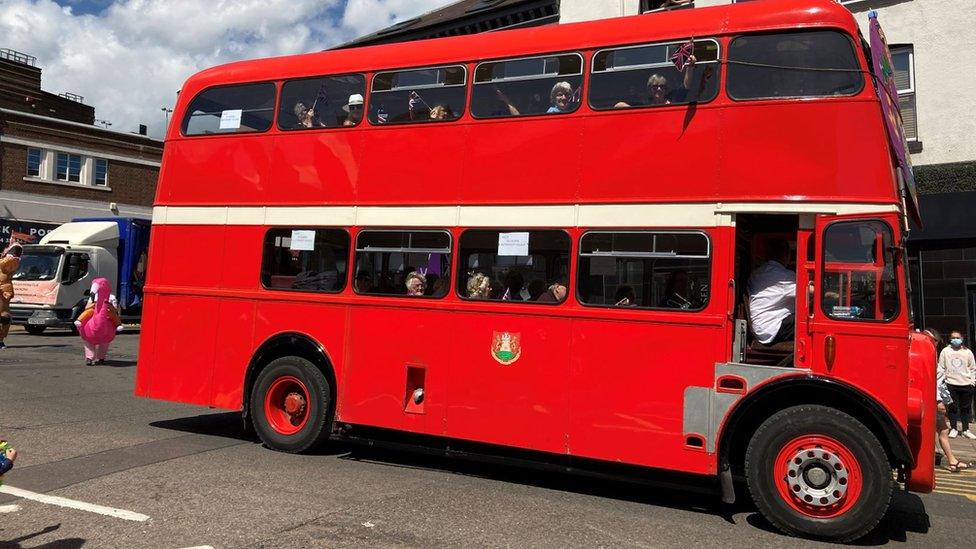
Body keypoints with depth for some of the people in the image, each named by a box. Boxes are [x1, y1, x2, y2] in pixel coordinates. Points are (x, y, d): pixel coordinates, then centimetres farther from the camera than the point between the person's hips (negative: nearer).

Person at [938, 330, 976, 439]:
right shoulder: (945, 351, 2)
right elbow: (941, 368, 4)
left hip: (966, 384, 1)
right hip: (951, 384, -1)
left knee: (966, 408, 7)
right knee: (953, 408, 1)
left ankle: (965, 430, 18)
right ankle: (953, 429, 11)